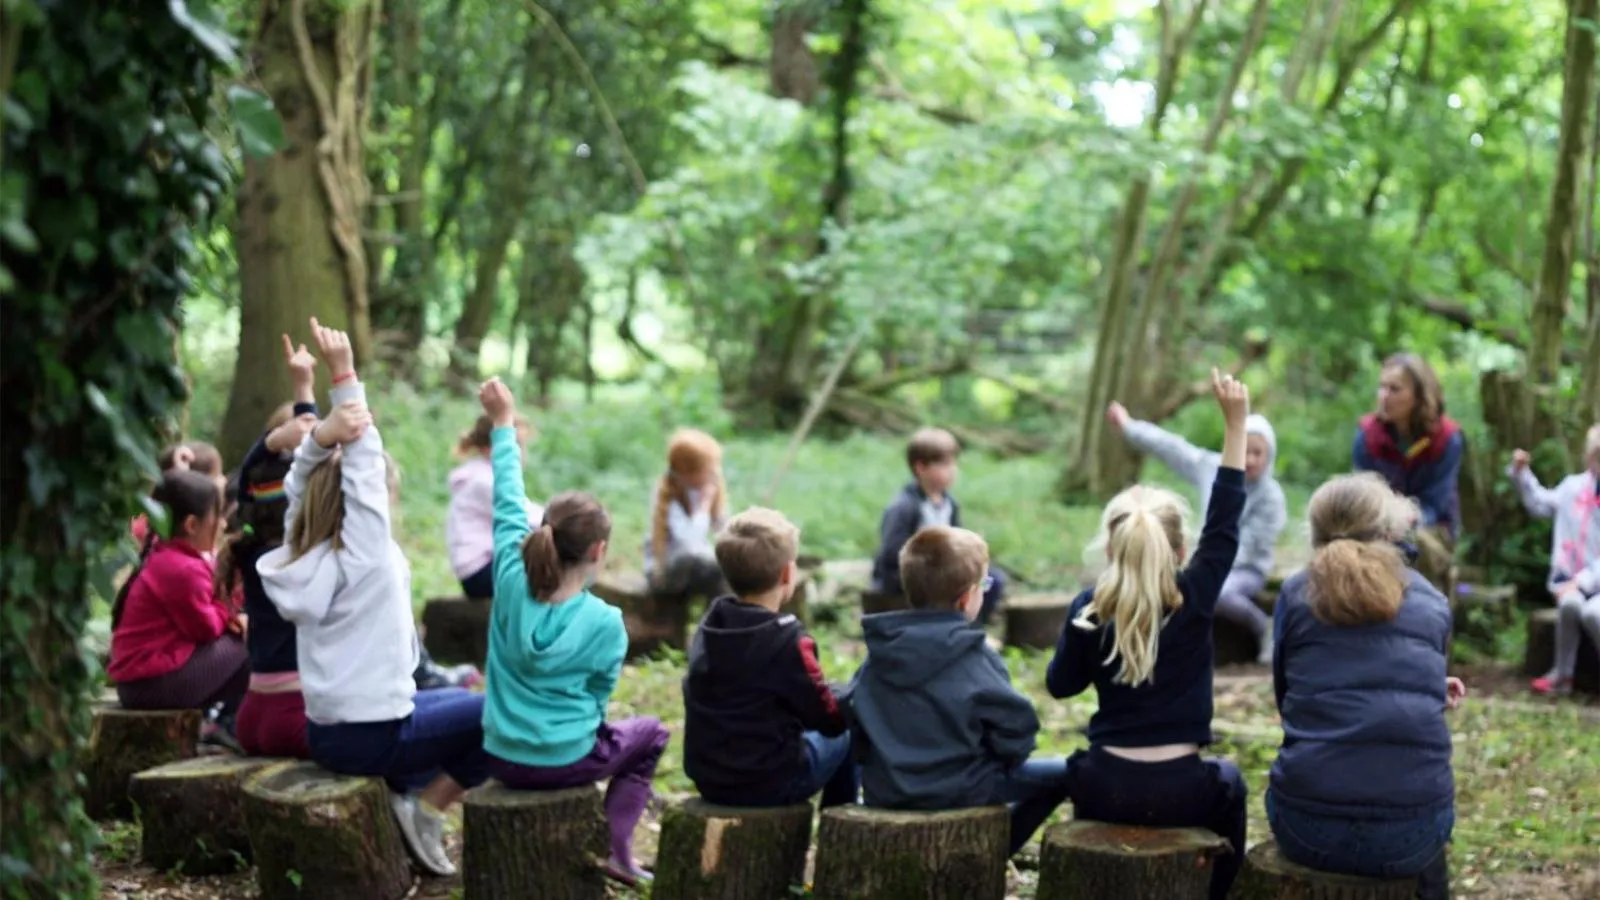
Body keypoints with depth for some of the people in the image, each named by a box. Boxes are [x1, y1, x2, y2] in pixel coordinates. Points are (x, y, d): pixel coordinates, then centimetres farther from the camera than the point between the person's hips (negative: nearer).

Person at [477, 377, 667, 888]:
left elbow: (509, 507, 1)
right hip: (564, 763, -4)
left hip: (503, 759, 5)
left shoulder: (512, 582, -10)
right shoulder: (605, 622, -16)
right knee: (649, 734, 24)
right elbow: (598, 697, -3)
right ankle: (615, 849, 12)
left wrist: (504, 424, 10)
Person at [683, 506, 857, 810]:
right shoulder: (787, 639, -20)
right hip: (769, 784, -6)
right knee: (849, 734, 16)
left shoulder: (708, 627, 0)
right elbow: (830, 720, -13)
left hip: (708, 778, 6)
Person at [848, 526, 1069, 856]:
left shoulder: (880, 650, 0)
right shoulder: (975, 657, -15)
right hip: (958, 791, -7)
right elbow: (1016, 727, -12)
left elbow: (852, 719, 7)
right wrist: (1009, 756, 9)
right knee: (1062, 774, 8)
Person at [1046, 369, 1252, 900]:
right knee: (1227, 782, 33)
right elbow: (1224, 525, -3)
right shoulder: (1195, 599, -10)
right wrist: (1236, 424, -2)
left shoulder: (1089, 609, -5)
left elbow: (1061, 685, 6)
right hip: (1178, 792, -1)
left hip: (1106, 789, 1)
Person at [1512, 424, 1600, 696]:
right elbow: (1540, 504, 26)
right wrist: (1522, 474, 15)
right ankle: (1562, 675, -14)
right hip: (1572, 581, 3)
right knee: (1569, 604, -30)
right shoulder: (1574, 487, 5)